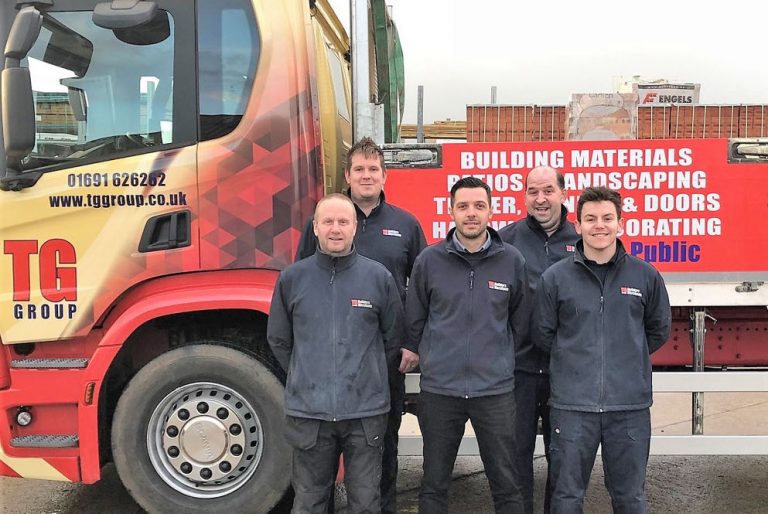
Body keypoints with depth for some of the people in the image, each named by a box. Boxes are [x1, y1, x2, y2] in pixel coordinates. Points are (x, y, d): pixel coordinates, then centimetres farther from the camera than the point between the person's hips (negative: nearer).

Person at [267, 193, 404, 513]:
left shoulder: (379, 277, -1)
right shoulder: (291, 278, 0)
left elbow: (393, 338, 8)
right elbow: (278, 340, 10)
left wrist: (364, 374, 9)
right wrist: (305, 377, 10)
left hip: (366, 411, 0)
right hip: (308, 411, 1)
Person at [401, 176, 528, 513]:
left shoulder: (511, 261, 0)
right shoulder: (429, 260, -1)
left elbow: (520, 321, 11)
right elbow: (414, 318, 9)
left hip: (495, 388, 0)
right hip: (438, 387, 0)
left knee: (505, 483, 9)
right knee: (434, 483, 12)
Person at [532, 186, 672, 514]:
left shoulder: (646, 276, 2)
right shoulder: (555, 278, -1)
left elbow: (658, 330, 15)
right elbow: (542, 334, 7)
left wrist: (628, 357, 12)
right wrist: (575, 358, 6)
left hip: (631, 404, 1)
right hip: (571, 404, -1)